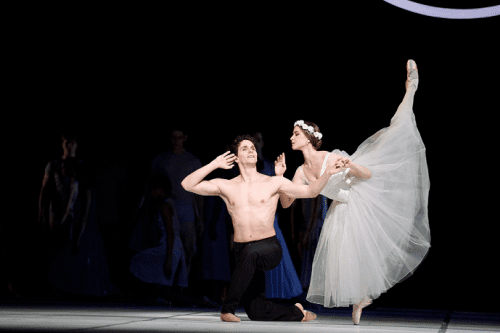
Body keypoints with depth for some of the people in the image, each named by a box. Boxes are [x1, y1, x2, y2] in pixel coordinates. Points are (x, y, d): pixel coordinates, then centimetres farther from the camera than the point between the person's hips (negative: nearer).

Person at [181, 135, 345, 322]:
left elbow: (310, 191, 4)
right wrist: (214, 165, -1)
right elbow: (187, 185, 2)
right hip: (243, 252, 2)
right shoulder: (226, 186, 8)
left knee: (250, 252, -40)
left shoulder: (273, 183, 5)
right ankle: (297, 313, 25)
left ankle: (228, 307, -28)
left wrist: (328, 174, -12)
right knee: (256, 313, -5)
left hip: (269, 249, -2)